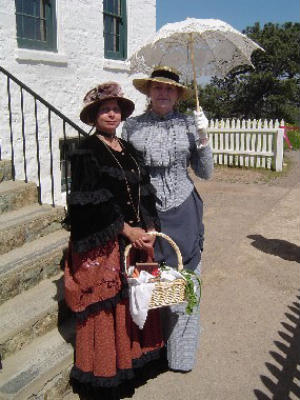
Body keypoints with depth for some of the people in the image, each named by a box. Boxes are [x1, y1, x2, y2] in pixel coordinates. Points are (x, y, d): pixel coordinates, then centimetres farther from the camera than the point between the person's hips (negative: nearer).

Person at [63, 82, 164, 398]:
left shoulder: (128, 150, 12)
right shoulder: (86, 152, -9)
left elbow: (144, 193, 10)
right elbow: (92, 202, -16)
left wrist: (148, 230, -2)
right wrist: (126, 230, -15)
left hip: (135, 238, 7)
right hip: (103, 245, -6)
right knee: (104, 305, 2)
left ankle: (130, 356, 31)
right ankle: (101, 373, 19)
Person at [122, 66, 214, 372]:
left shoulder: (189, 124, 3)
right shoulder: (132, 126, 3)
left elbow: (205, 172, 3)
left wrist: (202, 138, -10)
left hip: (182, 213, 0)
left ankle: (180, 353, 23)